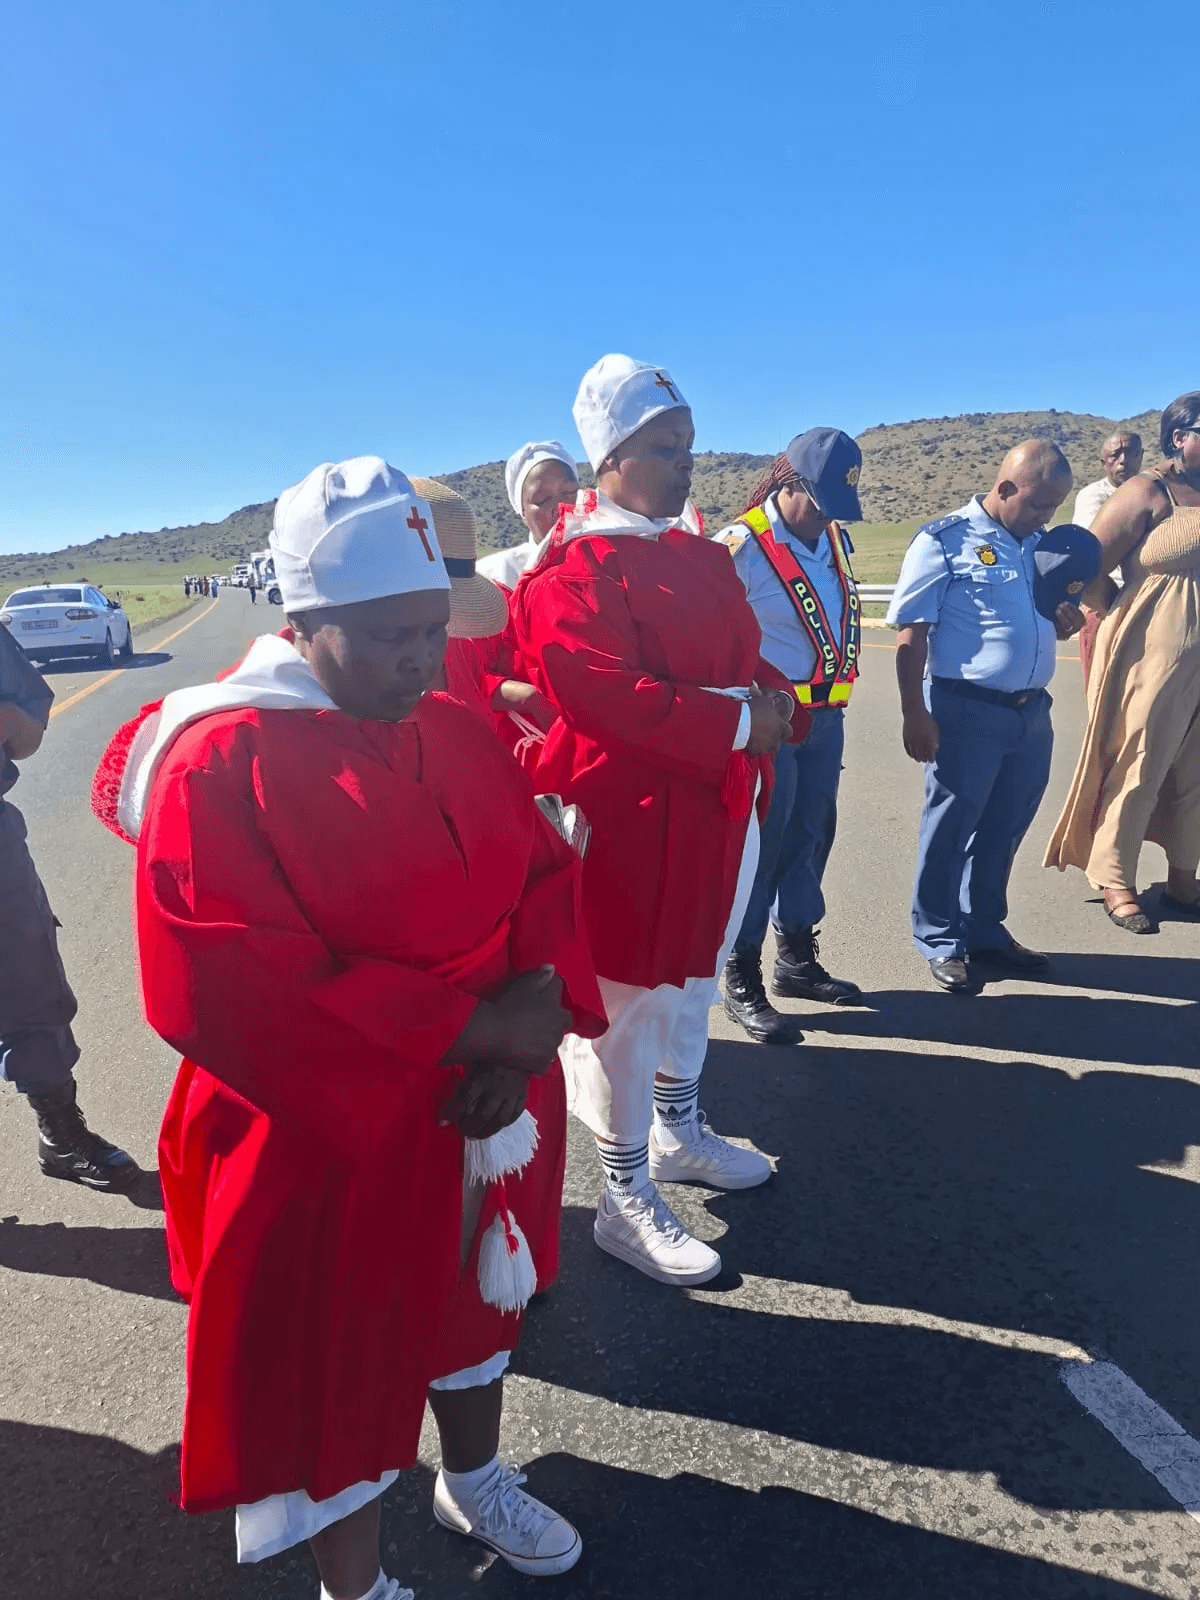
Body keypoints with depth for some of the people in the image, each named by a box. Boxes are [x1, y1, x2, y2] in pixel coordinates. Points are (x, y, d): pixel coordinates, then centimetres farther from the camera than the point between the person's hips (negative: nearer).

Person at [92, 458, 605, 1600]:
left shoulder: (457, 734, 0)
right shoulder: (217, 764, -20)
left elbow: (547, 876, 2)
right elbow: (231, 998, -27)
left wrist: (533, 1015, -17)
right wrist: (472, 1026, -25)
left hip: (482, 1117, 7)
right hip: (323, 1145, -6)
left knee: (473, 1301, 28)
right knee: (335, 1365, 16)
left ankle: (474, 1480, 58)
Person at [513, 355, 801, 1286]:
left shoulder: (702, 554, 12)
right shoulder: (573, 570, -15)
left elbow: (743, 653, 18)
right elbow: (609, 699, -25)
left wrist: (777, 700, -4)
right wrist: (740, 723, -21)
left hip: (717, 810, 9)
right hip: (628, 822, -9)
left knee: (693, 982, 22)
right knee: (629, 1004, 3)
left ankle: (679, 1134, 44)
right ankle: (625, 1203, 20)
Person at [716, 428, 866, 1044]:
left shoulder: (835, 539, 9)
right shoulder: (743, 547, -14)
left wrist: (837, 698, 13)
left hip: (826, 716, 8)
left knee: (810, 837, 16)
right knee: (760, 846, -1)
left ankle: (796, 959, 32)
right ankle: (742, 983, 12)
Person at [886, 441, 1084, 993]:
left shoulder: (1040, 544, 12)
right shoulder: (944, 541, -9)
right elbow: (910, 636, -12)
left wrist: (1065, 622, 0)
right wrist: (915, 715, -17)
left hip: (1031, 711, 7)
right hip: (966, 710, -7)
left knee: (1004, 828, 16)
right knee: (950, 828, 5)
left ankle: (986, 931, 32)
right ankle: (940, 942, 19)